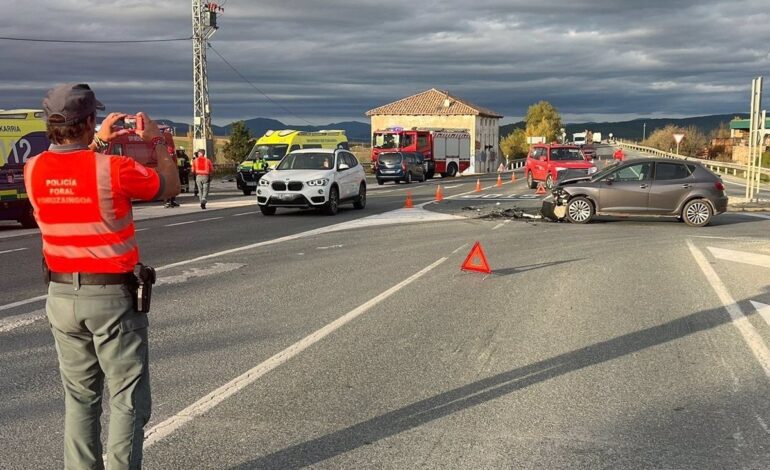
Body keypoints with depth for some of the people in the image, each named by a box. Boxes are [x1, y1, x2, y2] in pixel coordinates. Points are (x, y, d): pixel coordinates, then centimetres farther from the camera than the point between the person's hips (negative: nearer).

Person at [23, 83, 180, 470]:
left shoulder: (34, 170, -2)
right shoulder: (115, 169, -18)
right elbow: (170, 186, 0)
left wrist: (98, 143, 23)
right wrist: (156, 141, 13)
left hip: (61, 296, 5)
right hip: (112, 296, -5)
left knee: (79, 398, 16)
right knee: (128, 400, 6)